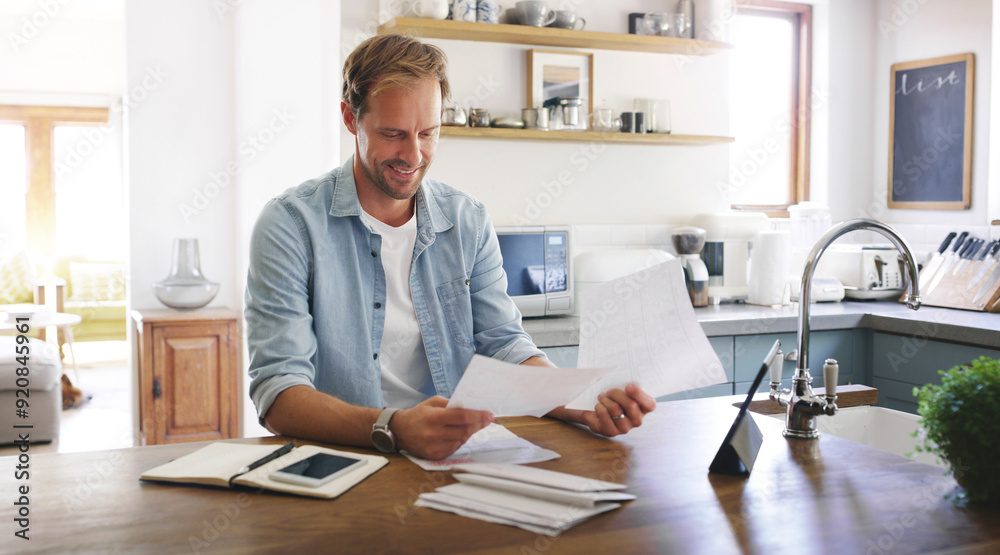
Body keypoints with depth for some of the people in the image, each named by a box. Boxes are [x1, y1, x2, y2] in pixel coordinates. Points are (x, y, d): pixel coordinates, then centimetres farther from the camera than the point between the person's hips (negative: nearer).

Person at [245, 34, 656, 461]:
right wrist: (393, 429, -31)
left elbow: (504, 345, 5)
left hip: (457, 458, 3)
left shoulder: (469, 221, 8)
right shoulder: (291, 224, -7)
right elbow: (278, 394, -14)